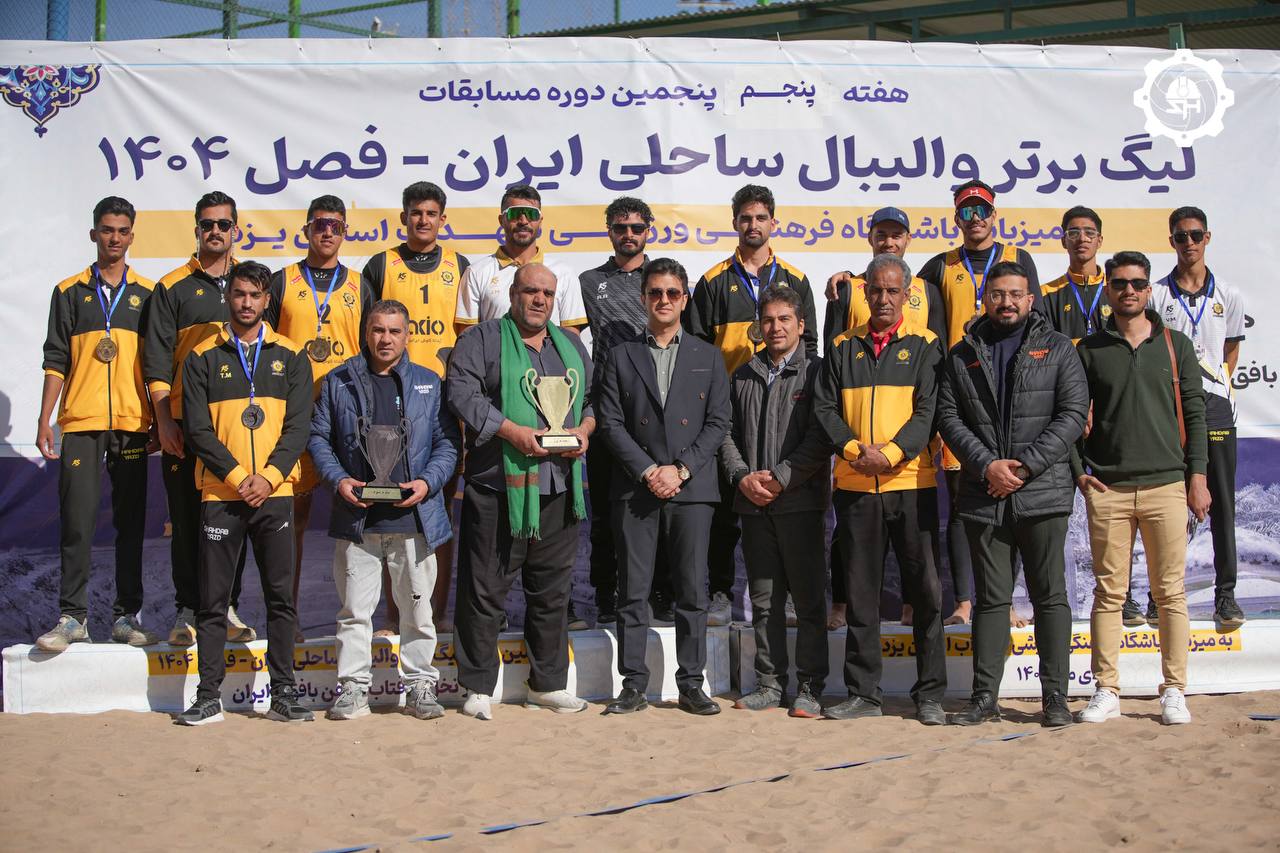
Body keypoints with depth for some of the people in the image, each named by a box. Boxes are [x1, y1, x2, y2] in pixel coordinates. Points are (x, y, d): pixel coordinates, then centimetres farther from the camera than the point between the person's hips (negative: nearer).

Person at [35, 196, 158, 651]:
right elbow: (56, 361, 8)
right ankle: (72, 617, 2)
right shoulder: (70, 292, 10)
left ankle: (127, 614, 11)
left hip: (132, 424, 1)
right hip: (80, 424, -1)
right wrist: (44, 420, 1)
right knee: (77, 523, -3)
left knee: (131, 523, 4)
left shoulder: (147, 294, 10)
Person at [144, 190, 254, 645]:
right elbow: (157, 360, 1)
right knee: (187, 519, 1)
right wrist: (164, 419, -7)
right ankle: (188, 610, 8)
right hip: (185, 425, -2)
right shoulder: (172, 287, 5)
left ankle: (227, 608, 12)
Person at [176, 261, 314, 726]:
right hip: (219, 494, -1)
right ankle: (208, 697, 9)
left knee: (281, 596, 2)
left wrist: (268, 477, -11)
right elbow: (198, 429, -1)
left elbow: (298, 426, 2)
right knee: (213, 599, 2)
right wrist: (238, 476, -11)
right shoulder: (202, 357, 6)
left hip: (275, 492, 1)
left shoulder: (290, 356, 9)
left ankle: (284, 695, 9)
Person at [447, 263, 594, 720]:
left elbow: (593, 398, 21)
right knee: (486, 590, -2)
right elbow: (462, 393, -10)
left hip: (560, 488, 5)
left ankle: (548, 683, 21)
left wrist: (585, 429, -1)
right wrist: (512, 432, -18)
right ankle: (477, 687, 7)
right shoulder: (483, 340, 3)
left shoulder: (571, 345, 20)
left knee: (552, 590, 10)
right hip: (499, 487, -5)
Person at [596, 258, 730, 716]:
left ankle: (691, 683, 9)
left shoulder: (707, 357, 11)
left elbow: (718, 422, 4)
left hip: (692, 488, 0)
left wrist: (681, 469, -8)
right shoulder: (621, 356, 9)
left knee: (692, 590, 2)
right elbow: (611, 423, 2)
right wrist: (646, 470, -9)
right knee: (633, 590, 1)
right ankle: (634, 684, 7)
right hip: (635, 487, 0)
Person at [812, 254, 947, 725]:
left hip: (912, 480, -2)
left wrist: (891, 453, -17)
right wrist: (854, 449, -11)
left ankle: (930, 694, 9)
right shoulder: (843, 347, 12)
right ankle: (863, 693, 14)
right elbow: (824, 407, 6)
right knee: (860, 592, 7)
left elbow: (929, 409, -5)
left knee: (925, 589, 0)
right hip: (855, 484, 2)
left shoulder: (925, 346, 4)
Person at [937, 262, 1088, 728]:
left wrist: (1026, 466, -12)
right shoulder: (962, 355, 11)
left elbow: (1073, 414, -3)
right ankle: (984, 697, 11)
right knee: (991, 598, 7)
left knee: (1050, 596, 2)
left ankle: (1055, 696, 8)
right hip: (983, 496, 2)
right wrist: (987, 465, -10)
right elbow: (949, 416, 4)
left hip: (1043, 492, -2)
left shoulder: (1057, 348, 5)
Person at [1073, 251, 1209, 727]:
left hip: (1166, 485, 0)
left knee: (1170, 592, 2)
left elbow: (1194, 414, 7)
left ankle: (1174, 691, 10)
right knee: (1108, 592, 2)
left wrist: (1197, 475, 1)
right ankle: (1106, 691, 7)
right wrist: (1078, 472, -1)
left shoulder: (1175, 346, 8)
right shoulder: (1090, 350, 7)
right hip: (1107, 488, 0)